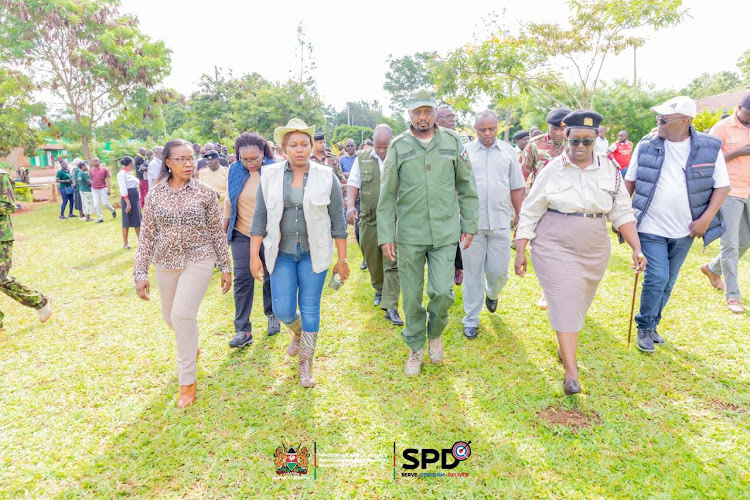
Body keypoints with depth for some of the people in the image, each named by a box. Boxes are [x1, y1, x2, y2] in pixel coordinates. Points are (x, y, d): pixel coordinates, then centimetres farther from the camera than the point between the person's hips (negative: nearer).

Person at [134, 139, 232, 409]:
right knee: (170, 317, 16)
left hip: (198, 260, -3)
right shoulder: (155, 194, -2)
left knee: (182, 314, -15)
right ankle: (191, 344, 51)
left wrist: (226, 267, 0)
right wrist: (140, 273, -3)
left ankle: (187, 380, 1)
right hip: (166, 263, 4)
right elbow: (147, 235, 0)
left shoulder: (205, 192, -7)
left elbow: (218, 233, -2)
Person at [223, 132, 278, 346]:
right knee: (242, 279, -3)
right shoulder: (234, 170, -1)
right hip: (242, 234, 2)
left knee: (271, 277, 12)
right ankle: (243, 330, 2)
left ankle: (272, 315, 35)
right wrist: (224, 227, 12)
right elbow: (228, 201, 10)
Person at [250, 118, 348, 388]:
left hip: (314, 253, -1)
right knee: (283, 311, 1)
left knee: (310, 309, 5)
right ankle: (298, 332, 38)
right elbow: (260, 217, 2)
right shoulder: (270, 176, 0)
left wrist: (342, 259, -1)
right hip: (281, 253, 1)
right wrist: (254, 256, -2)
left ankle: (305, 362, 25)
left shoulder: (326, 177, -4)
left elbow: (338, 220, -1)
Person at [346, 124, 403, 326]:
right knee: (373, 260, 15)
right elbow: (353, 184, 7)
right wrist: (350, 205, -10)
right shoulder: (362, 159, 6)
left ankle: (390, 307, -2)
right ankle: (379, 290, 41)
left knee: (392, 263, -5)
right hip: (369, 219, 3)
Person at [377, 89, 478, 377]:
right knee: (412, 296, 7)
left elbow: (467, 187, 9)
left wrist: (469, 226, 6)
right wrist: (385, 236, -3)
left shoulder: (452, 142, 3)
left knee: (443, 292, -4)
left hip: (445, 234, 0)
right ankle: (416, 349, 27)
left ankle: (435, 334, 28)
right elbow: (387, 196, 1)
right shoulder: (398, 147, 1)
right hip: (409, 234, 0)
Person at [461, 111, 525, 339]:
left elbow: (517, 187, 11)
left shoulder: (508, 151, 8)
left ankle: (492, 294, 41)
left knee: (499, 270, 5)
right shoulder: (465, 151, 1)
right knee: (472, 272, 6)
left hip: (500, 222, 2)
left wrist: (520, 215, 7)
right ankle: (471, 319, 20)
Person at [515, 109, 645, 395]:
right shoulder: (552, 171, -6)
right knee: (564, 305, -7)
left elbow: (622, 212, 4)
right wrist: (520, 251, -6)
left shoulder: (610, 170, 2)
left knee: (578, 305, 15)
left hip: (594, 251, 4)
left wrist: (636, 248, -5)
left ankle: (564, 348, 40)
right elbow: (529, 213, -3)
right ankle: (571, 373, -1)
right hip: (555, 249, -3)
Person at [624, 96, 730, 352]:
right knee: (657, 277, -9)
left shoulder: (710, 148, -4)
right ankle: (645, 328, 11)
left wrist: (706, 218, -10)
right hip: (651, 227, -2)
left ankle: (652, 325, 30)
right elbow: (630, 181, 6)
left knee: (668, 281, 13)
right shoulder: (647, 145, -4)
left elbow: (722, 186, 1)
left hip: (684, 231, 2)